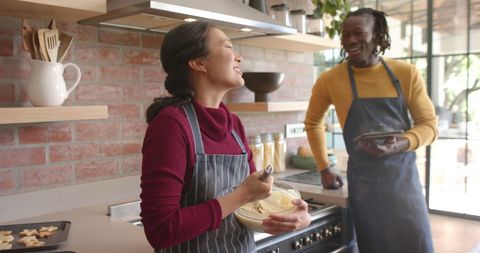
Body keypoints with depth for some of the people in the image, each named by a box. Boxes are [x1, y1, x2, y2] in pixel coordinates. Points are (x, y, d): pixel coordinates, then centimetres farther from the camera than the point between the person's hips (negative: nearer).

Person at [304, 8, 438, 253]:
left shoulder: (407, 73, -4)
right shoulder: (330, 80, -5)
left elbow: (428, 124, 0)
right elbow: (313, 123, 10)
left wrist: (398, 146, -19)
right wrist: (324, 169, 8)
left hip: (404, 175, 1)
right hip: (363, 180, -1)